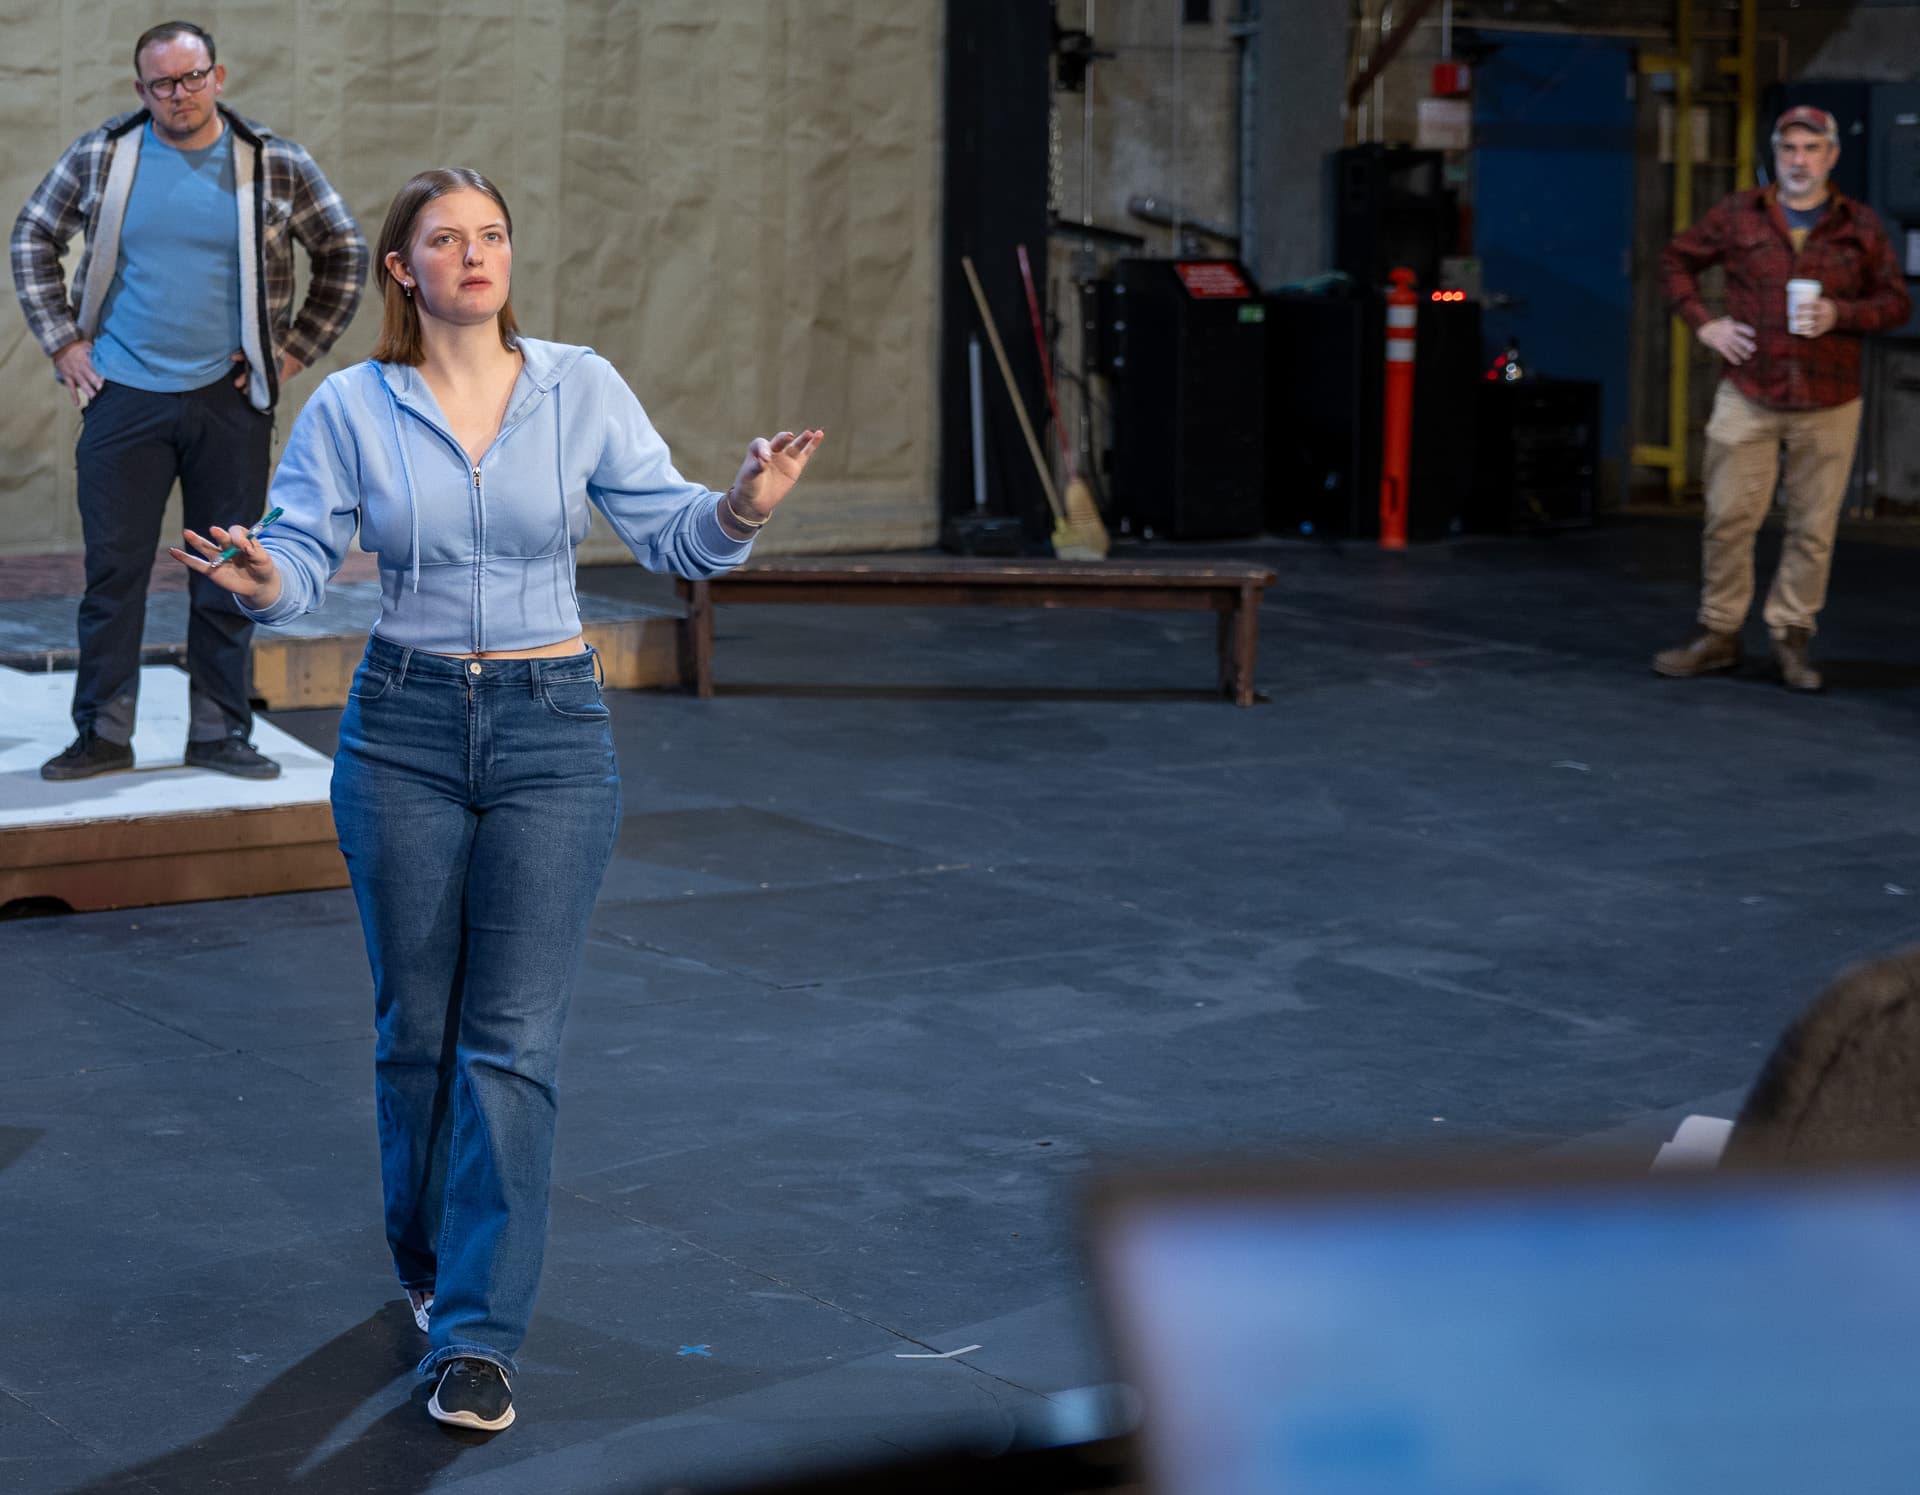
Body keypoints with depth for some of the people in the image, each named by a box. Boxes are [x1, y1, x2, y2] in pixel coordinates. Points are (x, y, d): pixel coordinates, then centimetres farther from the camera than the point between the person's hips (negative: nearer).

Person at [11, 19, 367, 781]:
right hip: (124, 397, 0)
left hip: (229, 401, 0)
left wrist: (294, 350, 3)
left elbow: (344, 256, 9)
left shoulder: (277, 166, -1)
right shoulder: (100, 156, -1)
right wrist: (61, 341, 4)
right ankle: (102, 733, 10)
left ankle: (220, 732, 15)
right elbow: (33, 239, 11)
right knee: (113, 568, 1)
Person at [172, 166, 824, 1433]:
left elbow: (670, 533, -1)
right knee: (417, 1025, 9)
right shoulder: (351, 409, 0)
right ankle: (430, 1259, 34)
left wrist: (742, 509, -22)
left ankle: (480, 1335, -6)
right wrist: (257, 579, -26)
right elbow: (302, 556, -3)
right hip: (405, 725, 1)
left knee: (513, 1036, -7)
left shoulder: (582, 388, 0)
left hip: (552, 729, -1)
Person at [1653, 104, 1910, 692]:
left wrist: (1840, 315, -11)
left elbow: (1896, 301, 7)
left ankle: (1791, 638, 14)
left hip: (1828, 404, 0)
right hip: (1749, 397, 0)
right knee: (1728, 519, 0)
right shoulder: (1736, 215, 4)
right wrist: (1703, 323, 3)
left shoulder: (1861, 226, 4)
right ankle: (1719, 634, 11)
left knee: (1813, 528, 3)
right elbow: (1677, 260, 16)